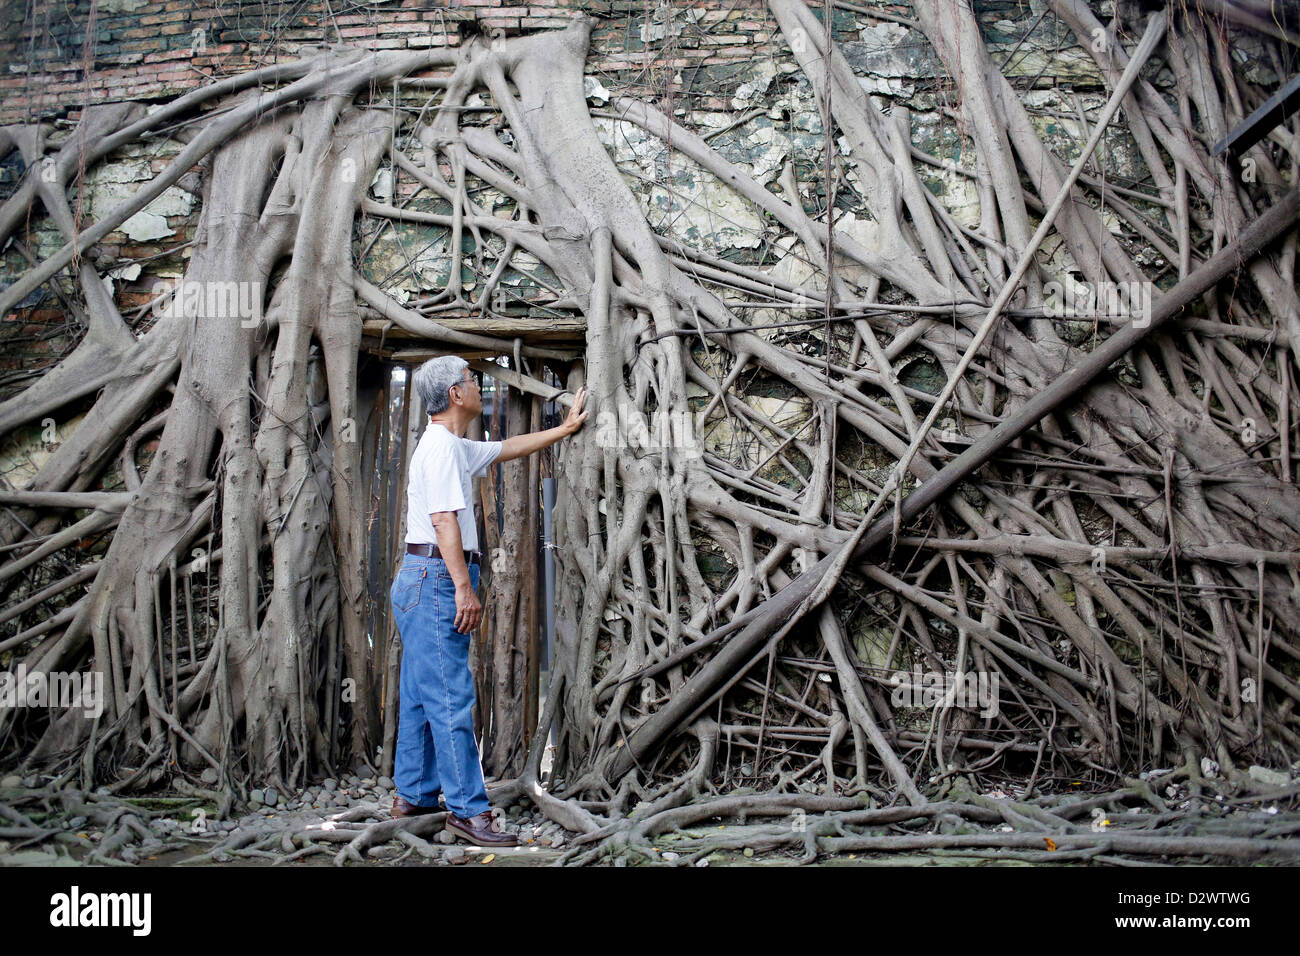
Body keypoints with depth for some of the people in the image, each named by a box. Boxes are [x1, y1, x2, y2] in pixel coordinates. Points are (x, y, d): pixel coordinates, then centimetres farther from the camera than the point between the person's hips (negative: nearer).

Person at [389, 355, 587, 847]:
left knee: (421, 696, 14)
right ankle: (468, 808, -7)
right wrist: (464, 587, -24)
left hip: (421, 583, 11)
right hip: (437, 581, -11)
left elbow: (509, 448, 33)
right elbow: (444, 519, -21)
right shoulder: (442, 447, -13)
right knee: (451, 700, -9)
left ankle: (413, 793, 23)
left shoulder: (456, 448, 19)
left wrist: (563, 429, 39)